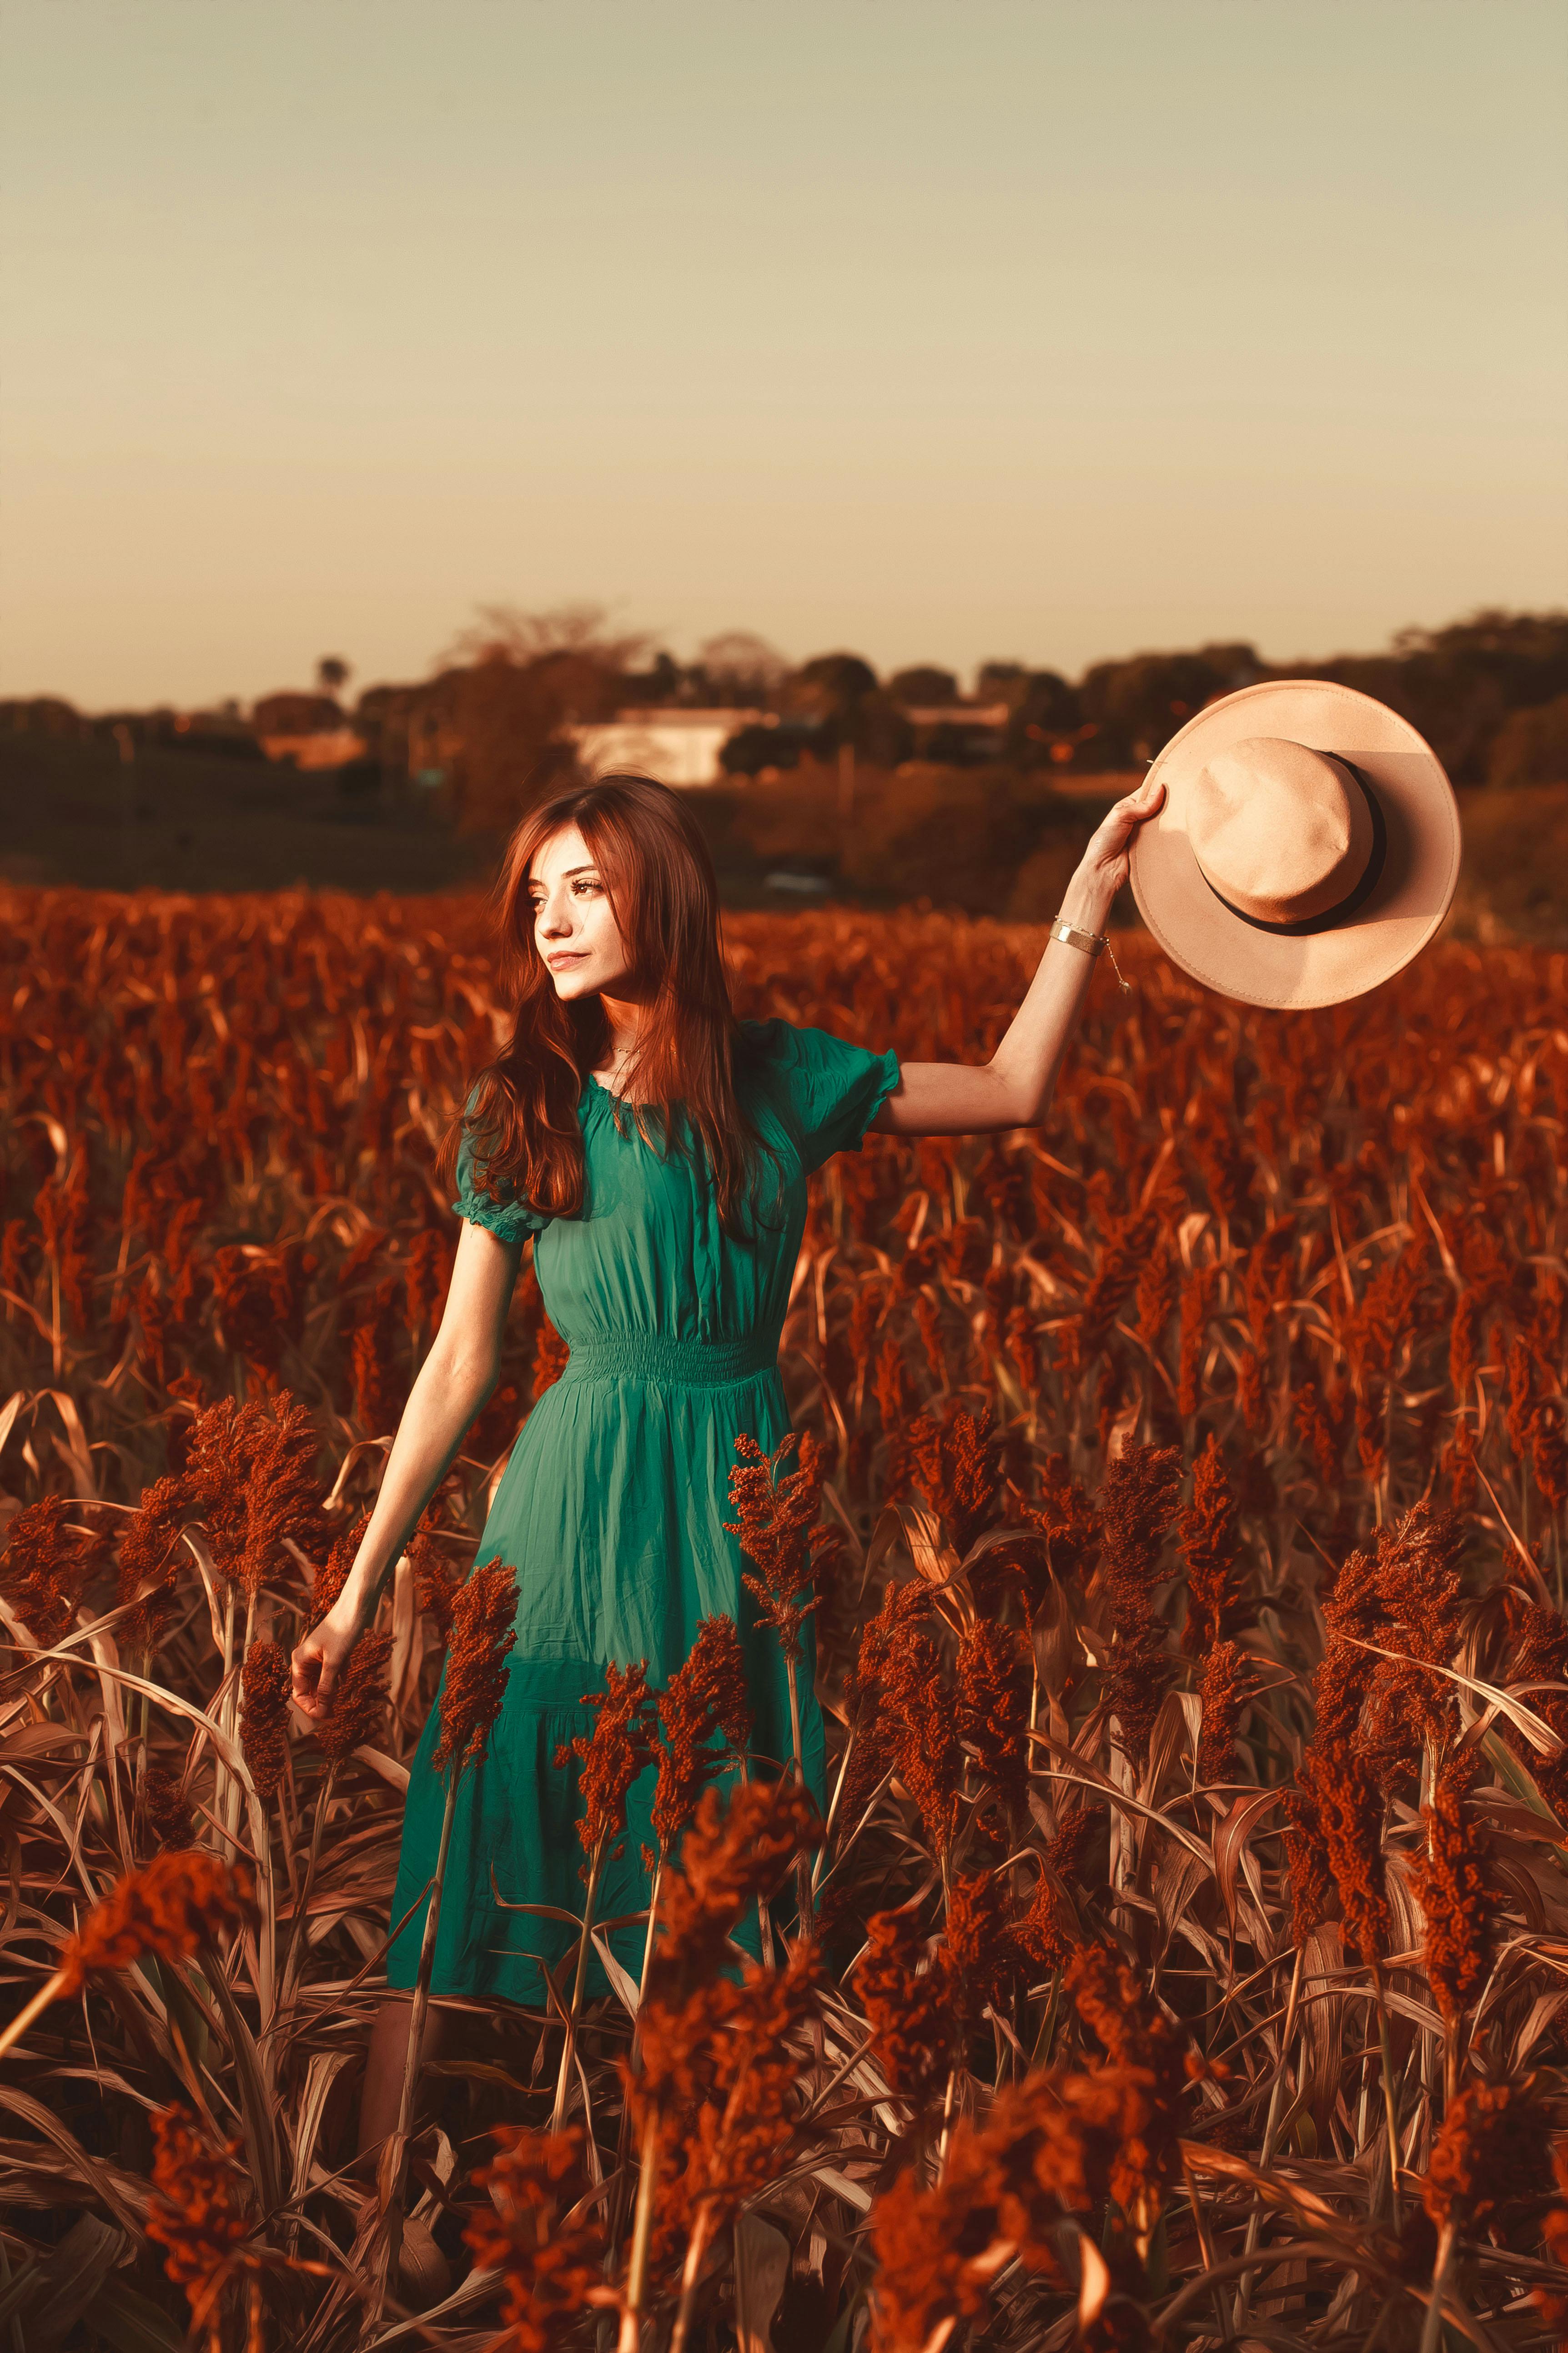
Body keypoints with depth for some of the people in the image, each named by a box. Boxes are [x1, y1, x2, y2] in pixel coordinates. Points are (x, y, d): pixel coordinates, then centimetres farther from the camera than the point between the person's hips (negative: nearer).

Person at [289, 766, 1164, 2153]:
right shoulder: (519, 1116, 1)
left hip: (738, 1506, 2)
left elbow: (1015, 1092, 13)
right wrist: (363, 1585, 4)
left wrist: (1091, 899, 5)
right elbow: (461, 1367, 5)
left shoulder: (782, 1080, 4)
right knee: (478, 1854, -4)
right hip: (578, 1503, -1)